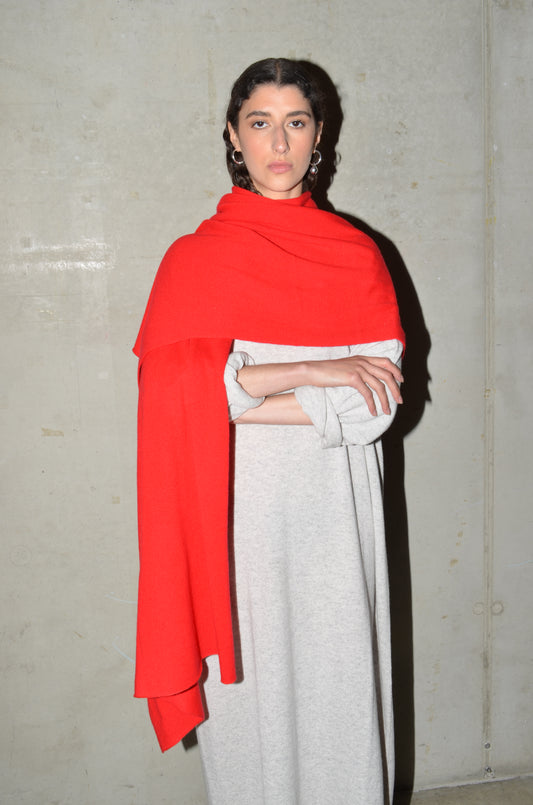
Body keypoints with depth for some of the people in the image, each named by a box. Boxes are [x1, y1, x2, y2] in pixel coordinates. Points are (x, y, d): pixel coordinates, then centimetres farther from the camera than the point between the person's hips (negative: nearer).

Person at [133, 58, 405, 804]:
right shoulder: (194, 259, 3)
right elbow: (172, 387, -12)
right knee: (250, 698, 9)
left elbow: (376, 403, -6)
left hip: (334, 518, 1)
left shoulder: (357, 256, 5)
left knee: (339, 694, 10)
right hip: (238, 517, -1)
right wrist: (310, 373, -14)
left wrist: (237, 395, -12)